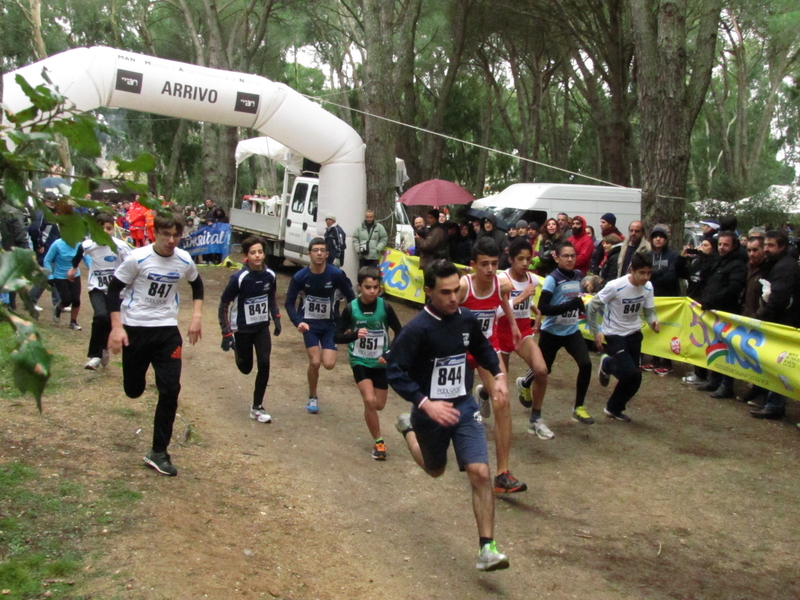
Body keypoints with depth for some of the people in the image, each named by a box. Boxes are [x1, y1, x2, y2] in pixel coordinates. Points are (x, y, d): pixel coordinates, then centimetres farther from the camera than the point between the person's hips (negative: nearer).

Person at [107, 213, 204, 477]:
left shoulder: (184, 260, -3)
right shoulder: (138, 258, -14)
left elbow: (197, 284, 18)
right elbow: (114, 289, -7)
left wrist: (197, 315, 7)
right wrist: (116, 327, -14)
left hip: (167, 329, 2)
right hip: (135, 328, -2)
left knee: (170, 390, -8)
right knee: (134, 391, 8)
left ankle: (158, 452, 3)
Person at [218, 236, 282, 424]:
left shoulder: (270, 276, -8)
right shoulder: (239, 278, -22)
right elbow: (223, 305, -14)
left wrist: (276, 317, 3)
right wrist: (226, 333, -17)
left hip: (262, 327, 3)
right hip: (242, 329, -3)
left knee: (264, 364, -9)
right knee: (245, 368, 10)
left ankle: (257, 407, 5)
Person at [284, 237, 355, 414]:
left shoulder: (336, 274, -18)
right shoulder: (300, 277, -16)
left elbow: (350, 297, -5)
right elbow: (290, 302, -6)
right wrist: (298, 322, -22)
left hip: (330, 324, 0)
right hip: (309, 324, 0)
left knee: (329, 364, -10)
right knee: (315, 362, -10)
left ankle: (324, 350, 28)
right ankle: (312, 397, 15)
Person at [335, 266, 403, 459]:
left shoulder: (385, 307, -12)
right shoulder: (351, 309, -13)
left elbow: (399, 332, -2)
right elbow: (337, 336, -9)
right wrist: (355, 334, -28)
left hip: (380, 363, 2)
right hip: (360, 362, -1)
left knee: (379, 405, 10)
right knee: (369, 401, -18)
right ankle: (378, 441, 1)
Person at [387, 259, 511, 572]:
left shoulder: (467, 319, -5)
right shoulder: (417, 329, -22)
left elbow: (482, 348, 17)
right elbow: (395, 372, -22)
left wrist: (498, 374, 1)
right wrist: (426, 404, -32)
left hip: (464, 406, 3)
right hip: (430, 411, -3)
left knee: (480, 472, -12)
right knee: (435, 470, 21)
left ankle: (487, 549, -3)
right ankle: (408, 428, 52)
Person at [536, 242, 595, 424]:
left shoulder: (578, 276, 1)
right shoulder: (552, 279, -18)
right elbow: (542, 308, -25)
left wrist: (580, 304, 4)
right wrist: (569, 305, -31)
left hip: (572, 331, 4)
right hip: (552, 332, -4)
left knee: (586, 364, -14)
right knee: (543, 370, 10)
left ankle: (578, 408, 0)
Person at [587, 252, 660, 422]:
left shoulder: (648, 287, -7)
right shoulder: (615, 286, -24)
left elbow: (649, 311, 3)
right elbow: (592, 307, -15)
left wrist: (653, 322, -19)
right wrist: (595, 332, -14)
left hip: (634, 334, 6)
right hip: (615, 335, -6)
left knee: (633, 378, 6)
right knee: (631, 374, -18)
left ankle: (614, 408, 30)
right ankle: (607, 364, 16)